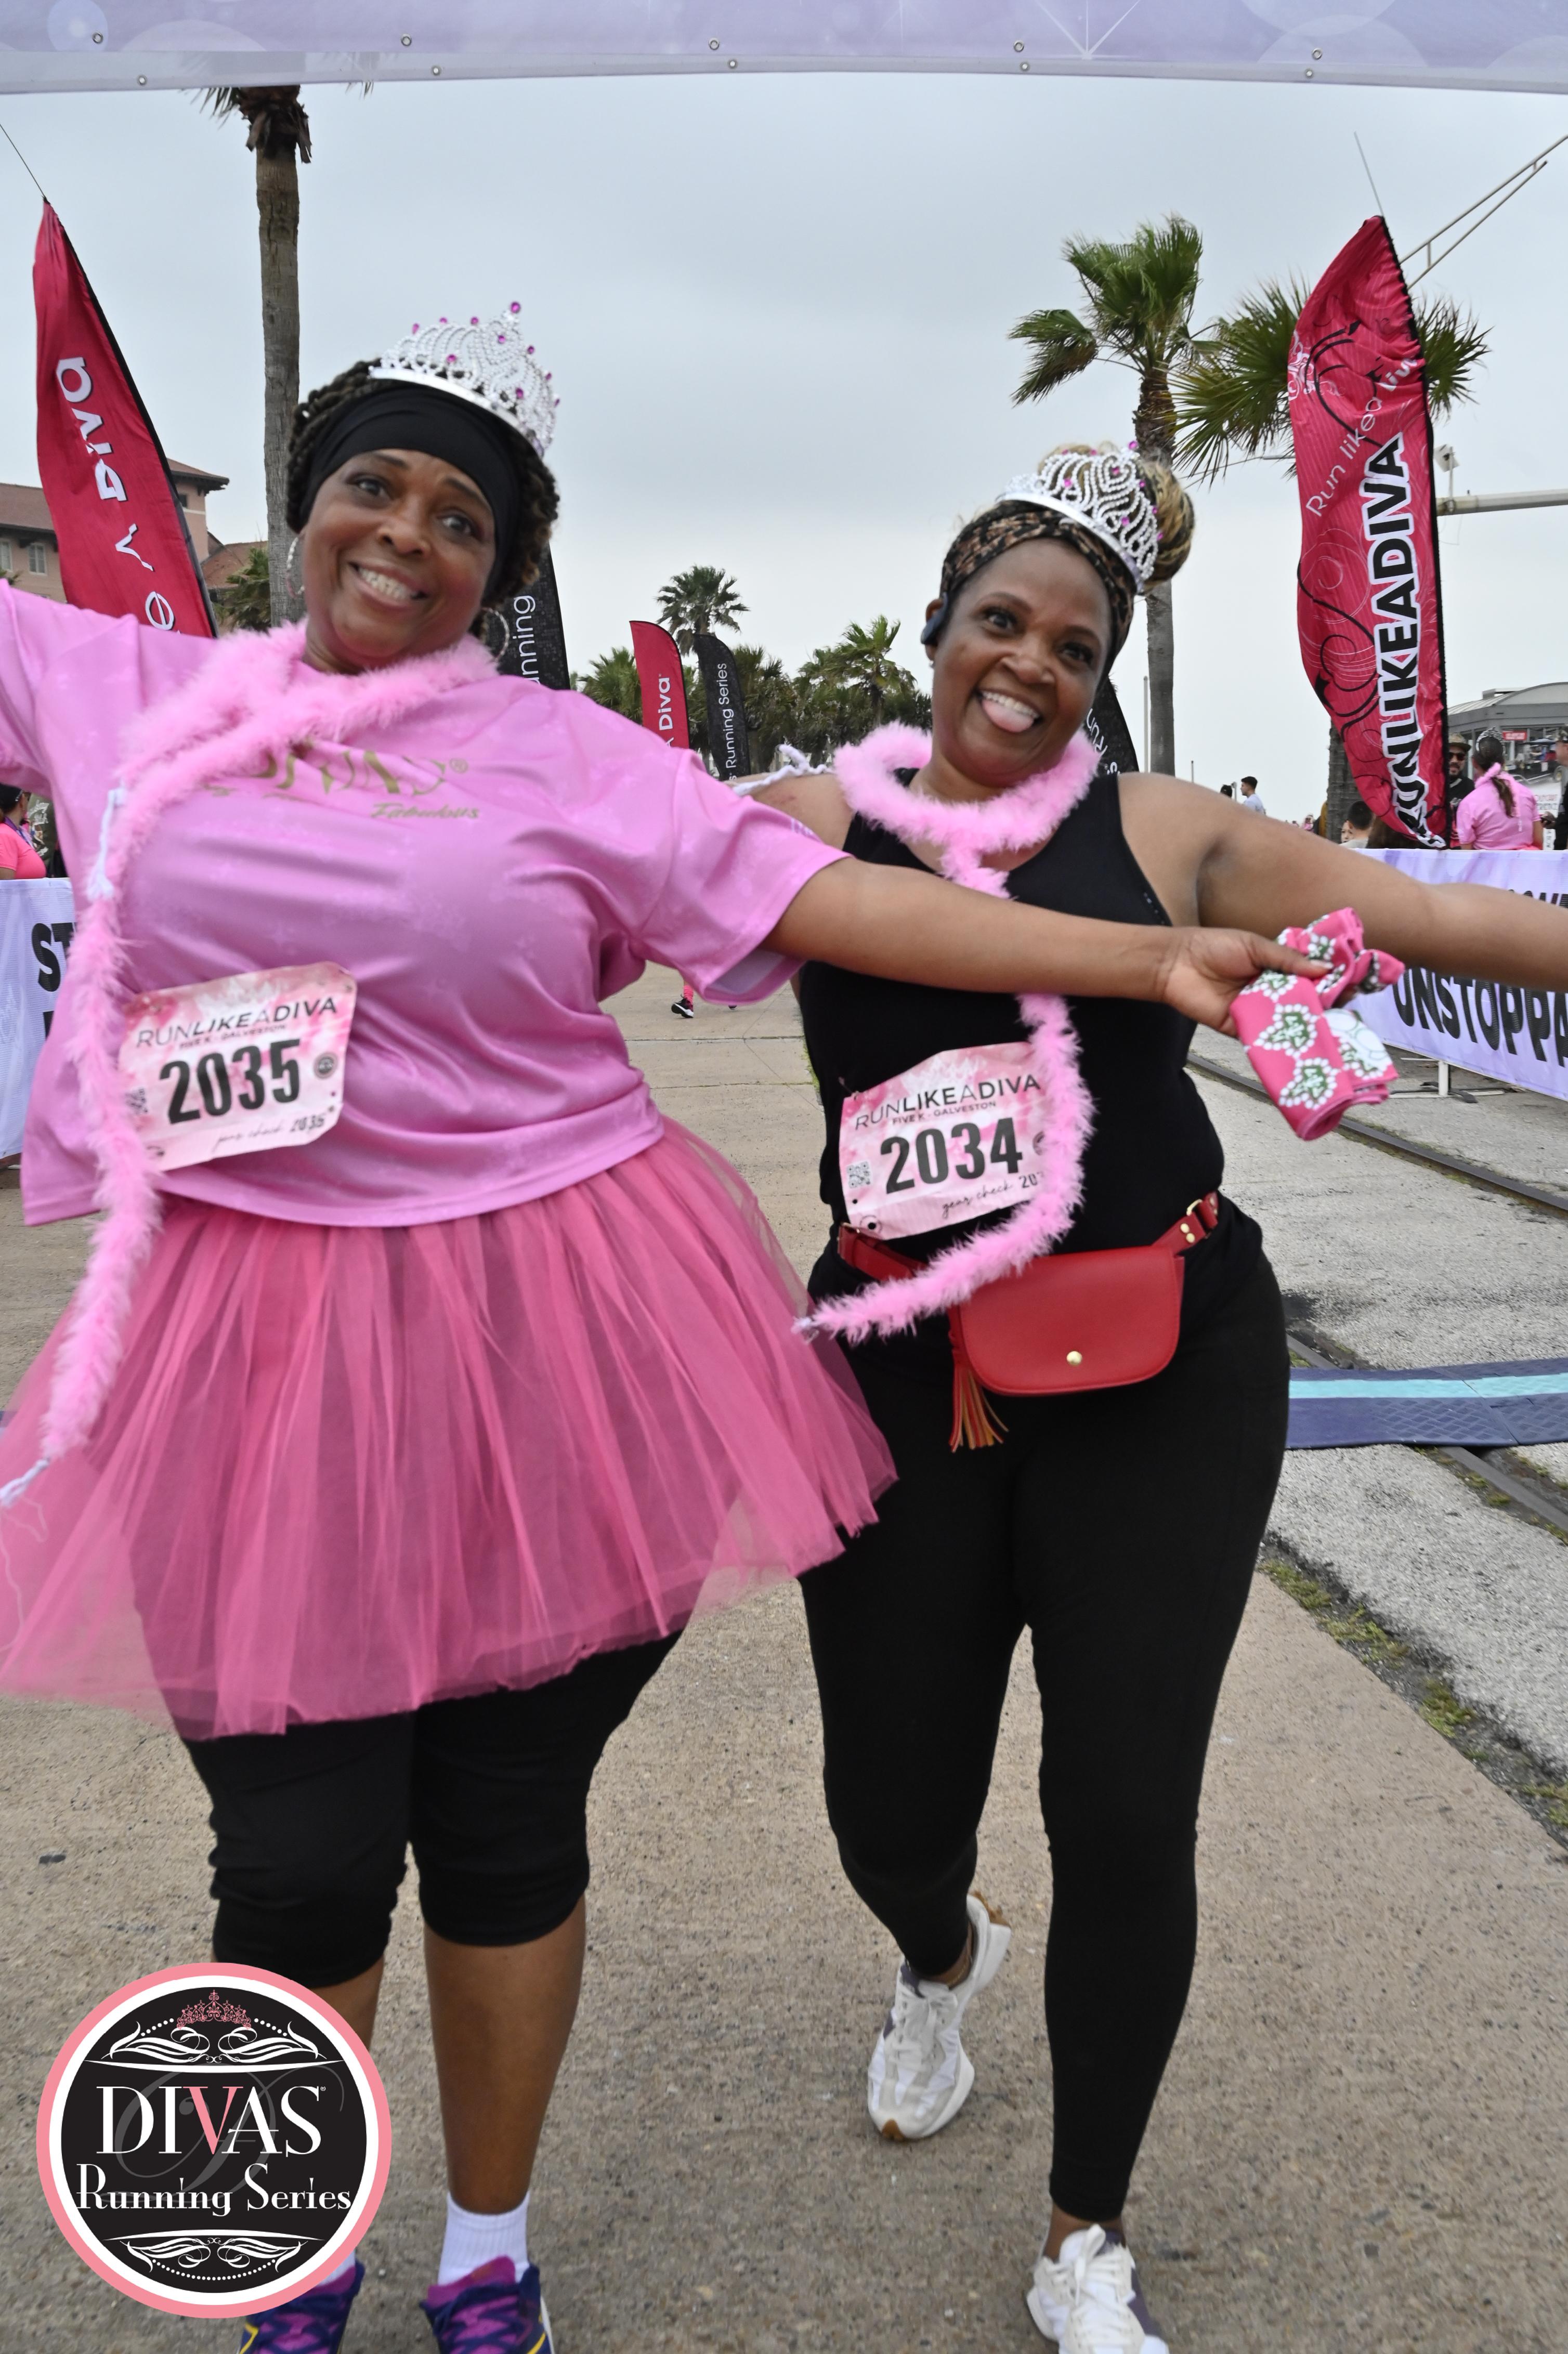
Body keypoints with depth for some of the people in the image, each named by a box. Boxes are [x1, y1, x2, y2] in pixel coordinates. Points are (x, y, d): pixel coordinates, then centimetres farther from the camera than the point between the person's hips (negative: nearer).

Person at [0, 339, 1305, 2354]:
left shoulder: (569, 758, 3)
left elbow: (834, 901, -2)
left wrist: (1151, 958, -7)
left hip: (537, 1330, 0)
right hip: (249, 1343, 1)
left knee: (509, 1827, 12)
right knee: (296, 1856, 5)